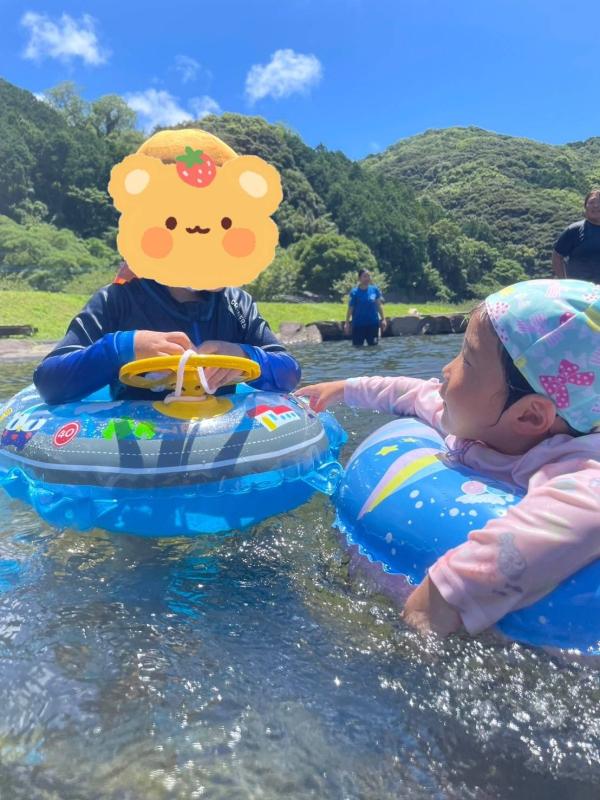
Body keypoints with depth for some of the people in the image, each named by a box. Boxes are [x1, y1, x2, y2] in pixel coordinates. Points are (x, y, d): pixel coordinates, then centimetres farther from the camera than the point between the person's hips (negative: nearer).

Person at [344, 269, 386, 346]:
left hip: (373, 323, 2)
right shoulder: (354, 292, -7)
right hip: (358, 324, -2)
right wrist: (347, 323, -7)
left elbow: (379, 305, 6)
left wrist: (383, 319, 4)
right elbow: (350, 308, -4)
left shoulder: (375, 289, 0)